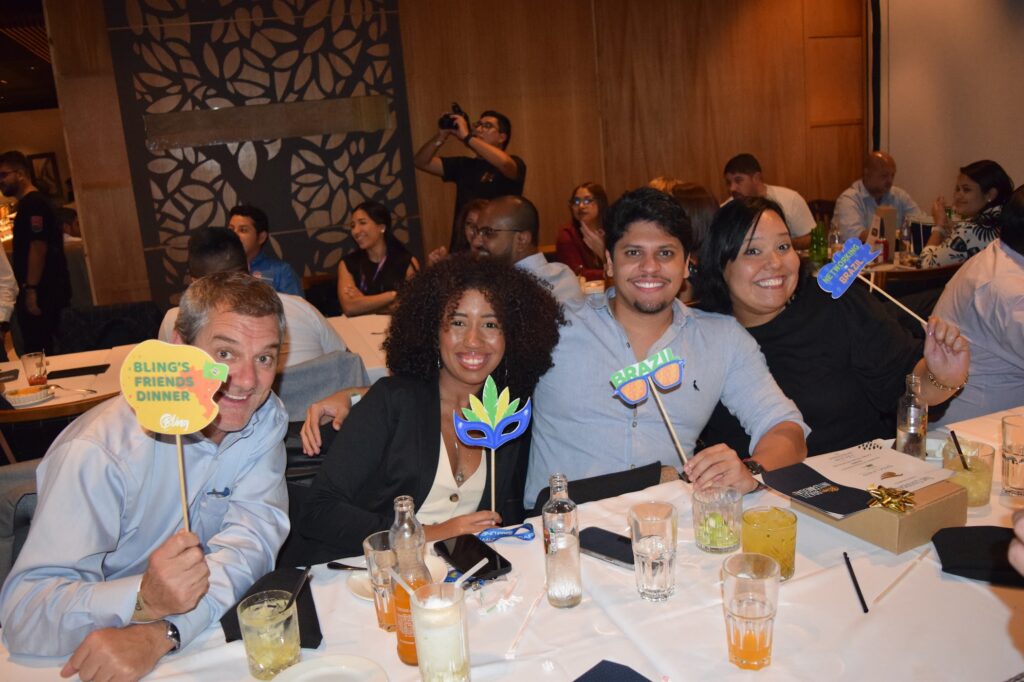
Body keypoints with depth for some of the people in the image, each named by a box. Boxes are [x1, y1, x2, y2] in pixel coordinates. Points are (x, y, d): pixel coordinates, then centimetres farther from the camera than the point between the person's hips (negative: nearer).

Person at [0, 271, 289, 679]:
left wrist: (159, 631, -30)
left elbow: (254, 534, -16)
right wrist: (144, 601, -38)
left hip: (212, 629, 3)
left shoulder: (265, 419, -6)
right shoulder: (100, 450, -19)